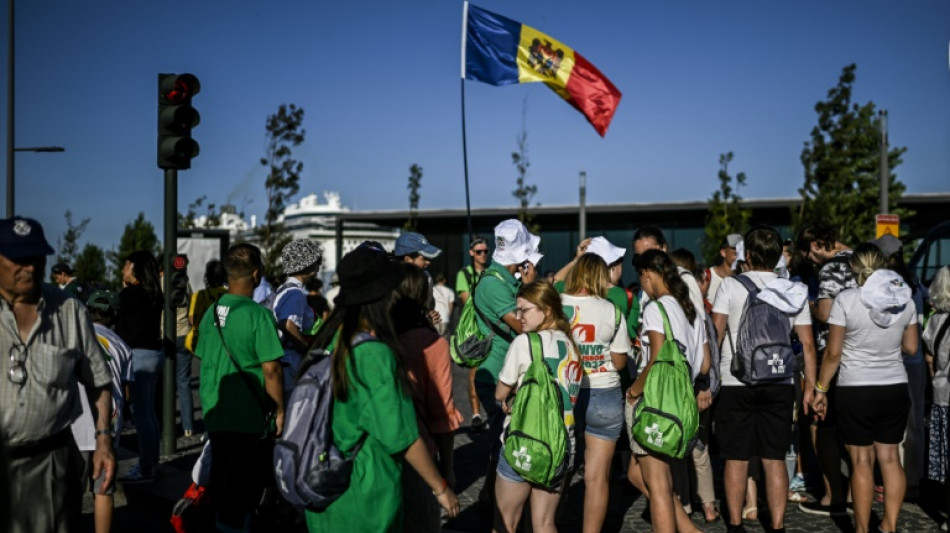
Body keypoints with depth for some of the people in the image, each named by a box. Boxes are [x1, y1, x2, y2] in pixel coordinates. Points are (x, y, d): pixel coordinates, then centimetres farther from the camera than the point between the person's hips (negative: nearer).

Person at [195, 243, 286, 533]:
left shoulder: (211, 312, 4)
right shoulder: (258, 314, -16)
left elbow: (203, 360, 14)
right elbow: (271, 369, -18)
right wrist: (280, 410, -6)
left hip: (214, 415, 7)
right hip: (250, 418, -7)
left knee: (223, 482, 20)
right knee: (244, 490, 2)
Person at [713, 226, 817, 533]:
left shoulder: (731, 286, -4)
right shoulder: (794, 291, 5)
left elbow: (715, 332, -10)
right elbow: (807, 343, 3)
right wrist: (811, 386, 7)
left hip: (736, 383, -2)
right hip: (779, 384, 3)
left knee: (737, 458, 6)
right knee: (775, 459, 8)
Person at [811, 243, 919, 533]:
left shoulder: (846, 300, -11)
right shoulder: (905, 298, 2)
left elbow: (833, 353, -10)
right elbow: (911, 347, 10)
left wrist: (820, 389, 0)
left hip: (856, 390, -4)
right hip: (896, 388, 4)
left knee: (862, 460, 3)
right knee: (890, 457, 11)